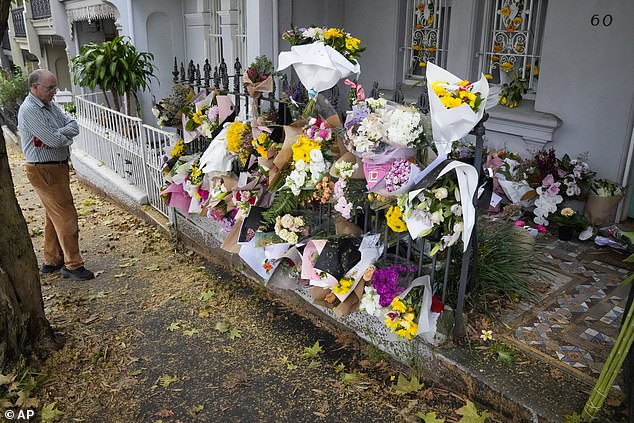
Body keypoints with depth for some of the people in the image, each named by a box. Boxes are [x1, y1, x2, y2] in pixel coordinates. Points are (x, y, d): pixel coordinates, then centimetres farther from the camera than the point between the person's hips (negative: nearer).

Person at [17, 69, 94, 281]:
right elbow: (52, 140, -24)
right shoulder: (29, 110, -18)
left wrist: (58, 134, -17)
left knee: (54, 216, 16)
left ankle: (52, 261, 29)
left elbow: (74, 126, 0)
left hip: (58, 167, 10)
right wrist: (66, 135, -4)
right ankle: (73, 265, 1)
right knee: (66, 216, -7)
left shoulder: (50, 105, 10)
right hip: (44, 171, -9)